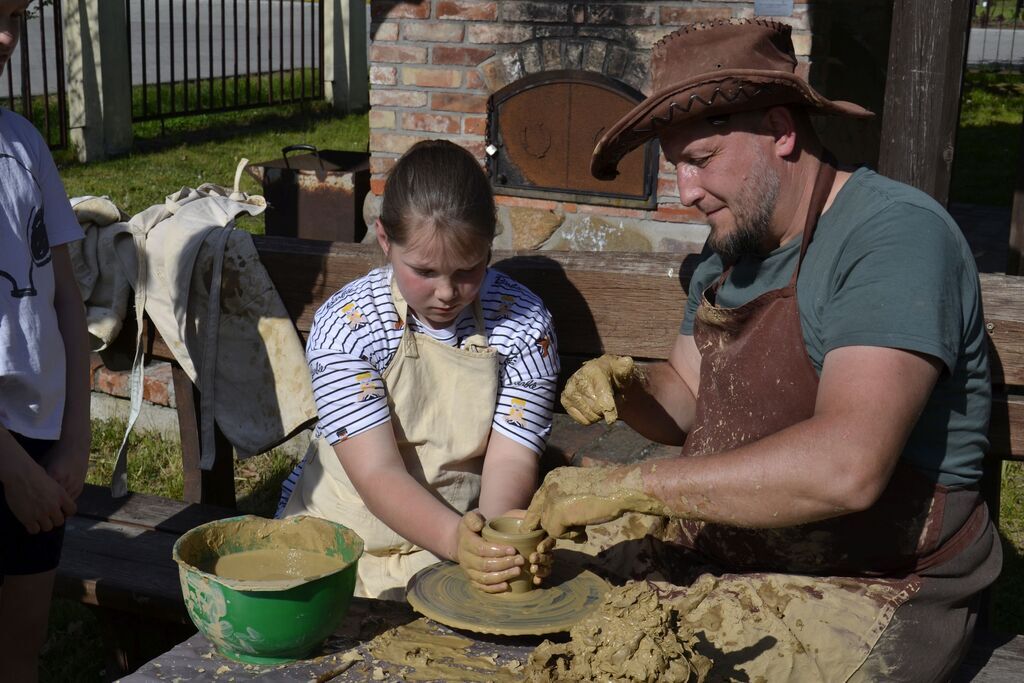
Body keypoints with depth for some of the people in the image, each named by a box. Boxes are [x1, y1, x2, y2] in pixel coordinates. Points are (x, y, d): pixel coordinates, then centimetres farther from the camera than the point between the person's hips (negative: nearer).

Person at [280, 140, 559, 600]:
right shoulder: (344, 325, -13)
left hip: (468, 535, 1)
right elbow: (378, 472, -19)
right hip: (348, 539, -1)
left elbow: (510, 459, -11)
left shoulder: (523, 324, -5)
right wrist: (456, 539, -38)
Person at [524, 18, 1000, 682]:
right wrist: (628, 388, -5)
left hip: (865, 594, -8)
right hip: (720, 548, 8)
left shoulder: (895, 233, -19)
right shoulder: (734, 246, 10)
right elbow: (686, 401, 19)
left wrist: (626, 484, -27)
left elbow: (845, 467, -32)